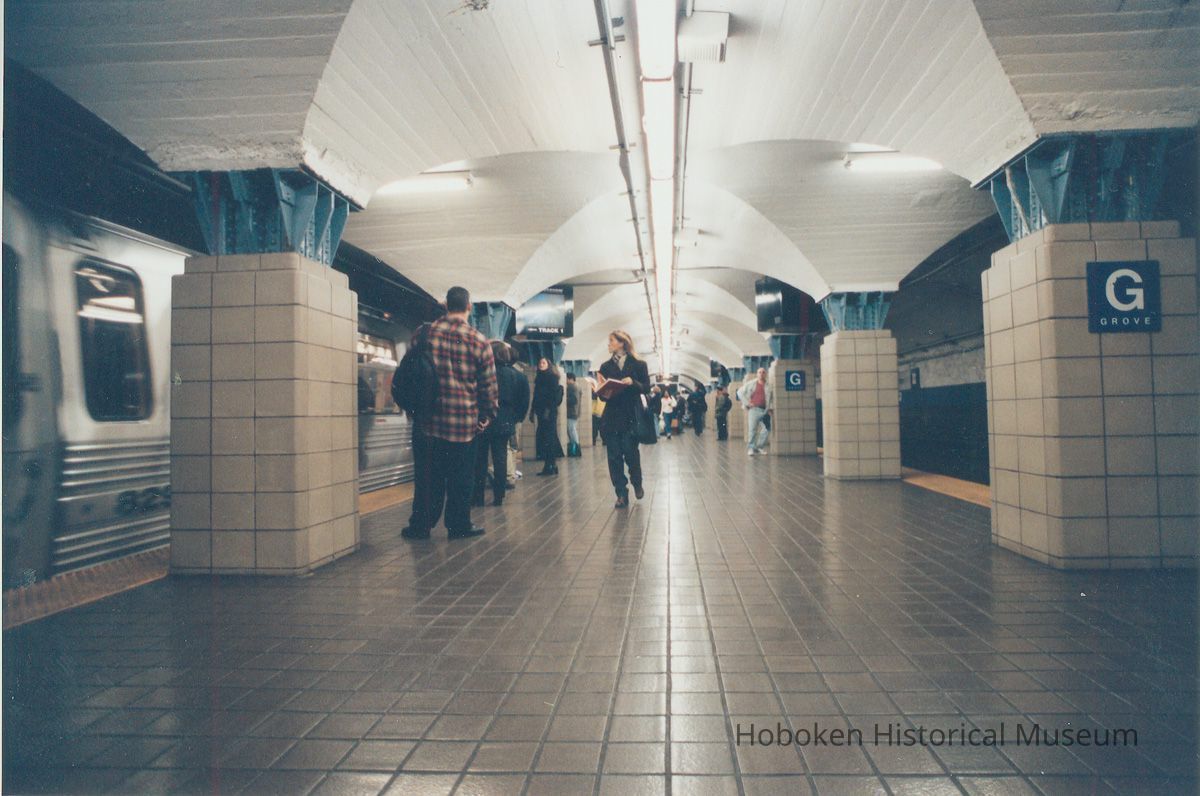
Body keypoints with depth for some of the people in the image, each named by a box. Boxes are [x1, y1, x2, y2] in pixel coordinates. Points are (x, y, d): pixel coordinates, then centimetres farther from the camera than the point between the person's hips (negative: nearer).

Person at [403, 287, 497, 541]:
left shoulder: (424, 333, -1)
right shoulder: (479, 341, -4)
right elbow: (489, 384, 0)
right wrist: (488, 415, 12)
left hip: (428, 420, 1)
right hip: (465, 422, -1)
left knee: (427, 476, 10)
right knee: (460, 477, 10)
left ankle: (421, 525, 18)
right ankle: (459, 525, 18)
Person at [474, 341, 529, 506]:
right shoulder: (517, 375, 1)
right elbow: (524, 401, 4)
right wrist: (516, 418, 12)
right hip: (505, 423, 3)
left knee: (480, 460, 6)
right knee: (500, 459, 9)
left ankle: (478, 497, 8)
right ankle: (498, 497, 9)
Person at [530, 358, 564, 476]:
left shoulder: (552, 377, -3)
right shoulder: (539, 378, 18)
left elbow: (554, 395, -12)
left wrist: (548, 409, -20)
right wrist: (533, 410, 15)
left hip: (550, 411, -7)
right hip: (541, 411, 8)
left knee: (549, 436, -9)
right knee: (542, 436, 4)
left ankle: (552, 466, -7)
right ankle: (548, 466, 7)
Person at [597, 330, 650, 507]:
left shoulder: (638, 365, 3)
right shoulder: (606, 366, 11)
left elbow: (646, 388, -1)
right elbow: (602, 394, 10)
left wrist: (633, 383, -18)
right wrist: (603, 391, -13)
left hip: (631, 417, -3)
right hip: (611, 417, 3)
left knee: (630, 452, -4)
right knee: (614, 456, 0)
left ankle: (637, 483, 24)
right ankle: (621, 494, 7)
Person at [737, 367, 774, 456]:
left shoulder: (769, 386, 11)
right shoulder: (751, 384, 6)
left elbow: (773, 398, 18)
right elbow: (740, 392, 10)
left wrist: (771, 408, 6)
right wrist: (747, 403, 1)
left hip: (765, 410, 3)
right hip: (754, 409, -3)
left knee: (766, 429, 1)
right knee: (752, 429, -8)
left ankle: (759, 447, 16)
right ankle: (751, 448, -5)